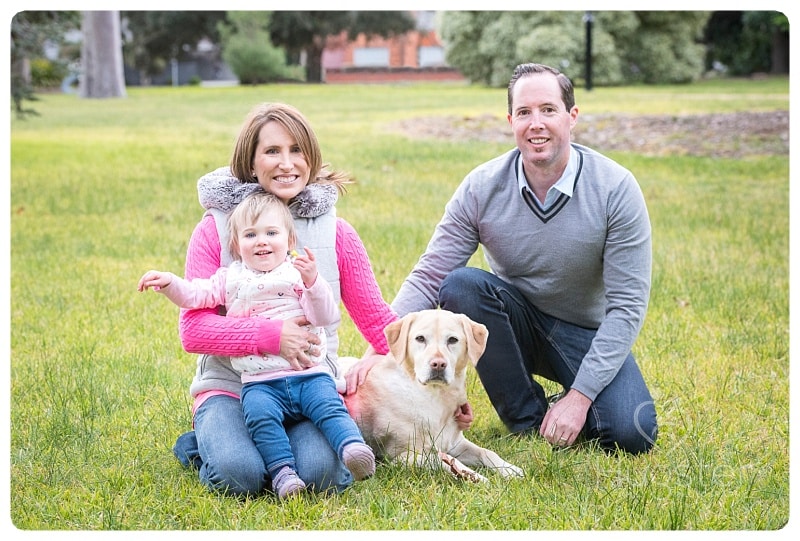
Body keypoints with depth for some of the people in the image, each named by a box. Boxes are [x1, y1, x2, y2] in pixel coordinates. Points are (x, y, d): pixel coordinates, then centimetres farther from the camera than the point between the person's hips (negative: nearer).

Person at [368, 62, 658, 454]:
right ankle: (527, 416, -11)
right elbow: (428, 277, -13)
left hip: (587, 333, -2)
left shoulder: (615, 188, -18)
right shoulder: (482, 187, -14)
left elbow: (627, 304, -18)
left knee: (631, 435, -28)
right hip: (516, 325, 2)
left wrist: (579, 396, -24)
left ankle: (569, 409, 9)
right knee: (459, 285, -29)